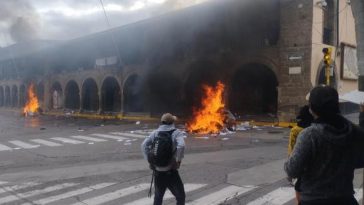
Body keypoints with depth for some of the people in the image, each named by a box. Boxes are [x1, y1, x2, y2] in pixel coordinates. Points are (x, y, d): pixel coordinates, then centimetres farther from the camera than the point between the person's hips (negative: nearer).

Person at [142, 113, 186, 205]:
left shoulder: (155, 133, 5)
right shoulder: (176, 133, -6)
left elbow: (144, 145, -5)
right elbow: (181, 146, -24)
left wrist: (149, 160, -1)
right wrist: (178, 160, -12)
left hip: (158, 171, 4)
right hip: (171, 172, -4)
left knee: (158, 197, 21)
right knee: (180, 197, 11)